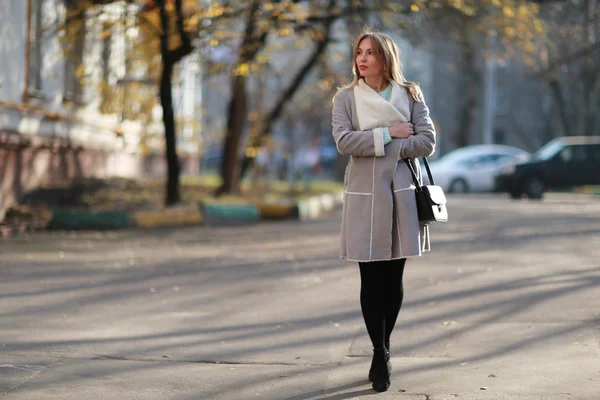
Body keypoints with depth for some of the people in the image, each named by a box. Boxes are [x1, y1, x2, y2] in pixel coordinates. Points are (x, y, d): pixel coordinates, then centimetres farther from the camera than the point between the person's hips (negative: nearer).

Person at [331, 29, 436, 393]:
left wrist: (377, 146, -10)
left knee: (394, 277, 5)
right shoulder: (346, 98, 4)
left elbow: (427, 141, -4)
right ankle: (380, 354, 5)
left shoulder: (410, 94, 6)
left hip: (402, 192, 1)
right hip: (365, 194, -1)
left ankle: (383, 350, 19)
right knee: (371, 279, -2)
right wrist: (388, 134, -13)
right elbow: (344, 141, -10)